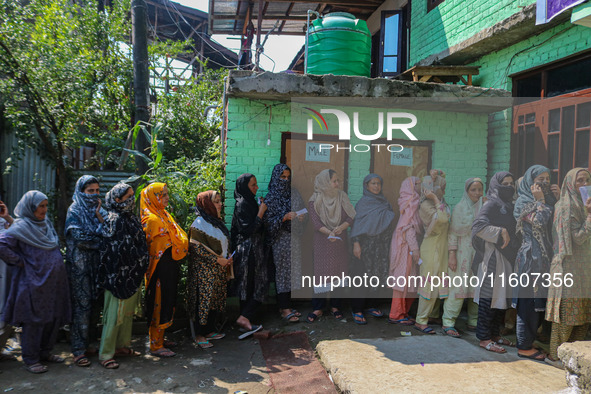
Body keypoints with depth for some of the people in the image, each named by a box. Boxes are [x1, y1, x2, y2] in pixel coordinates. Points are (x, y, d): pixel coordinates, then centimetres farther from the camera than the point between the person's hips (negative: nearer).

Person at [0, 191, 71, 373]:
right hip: (34, 282, -7)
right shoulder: (21, 227, -11)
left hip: (53, 281, 7)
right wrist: (19, 261, -14)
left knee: (54, 318, 13)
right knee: (34, 321, 2)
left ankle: (45, 352, 29)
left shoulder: (46, 223, 12)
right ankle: (31, 359, 15)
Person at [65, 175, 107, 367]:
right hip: (79, 266, -6)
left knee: (95, 304, 8)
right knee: (82, 306, -3)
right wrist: (101, 238, -4)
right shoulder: (74, 211, -5)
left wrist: (100, 218, -11)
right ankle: (78, 349, 6)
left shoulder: (99, 210, 12)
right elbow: (81, 239, -15)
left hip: (97, 264, 6)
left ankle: (87, 342, 22)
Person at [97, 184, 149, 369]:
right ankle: (105, 354, 11)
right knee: (114, 314, 0)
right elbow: (116, 250, -19)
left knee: (128, 313, 17)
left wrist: (140, 269, 15)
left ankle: (122, 346, 31)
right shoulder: (113, 220, -15)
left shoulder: (132, 218, 12)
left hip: (133, 275, 9)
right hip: (119, 276, -9)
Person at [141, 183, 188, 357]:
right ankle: (156, 346, 10)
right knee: (159, 305, -1)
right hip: (160, 269, -10)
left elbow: (178, 237, 17)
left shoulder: (164, 215, 13)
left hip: (169, 269, 10)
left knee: (166, 303, 18)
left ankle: (159, 339, 31)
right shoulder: (152, 219, -17)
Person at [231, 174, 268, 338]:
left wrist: (260, 208, 12)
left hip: (253, 249, 10)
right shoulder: (242, 204, -15)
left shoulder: (249, 202, 14)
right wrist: (261, 212, -16)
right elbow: (248, 230, -20)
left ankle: (245, 321, 17)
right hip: (249, 249, -10)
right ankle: (244, 318, -5)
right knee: (260, 285, -6)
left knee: (249, 287, 11)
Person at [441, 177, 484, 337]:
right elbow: (453, 232, -5)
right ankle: (448, 323, 0)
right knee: (459, 287, -7)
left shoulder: (484, 207, 9)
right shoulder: (460, 207, -2)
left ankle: (474, 322, 18)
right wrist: (452, 255, -11)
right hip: (463, 253, -4)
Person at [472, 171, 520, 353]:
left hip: (507, 257, 9)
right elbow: (478, 226, -21)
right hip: (492, 257, -8)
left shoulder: (509, 205, 16)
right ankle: (484, 338, 3)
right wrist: (500, 232, -20)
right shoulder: (491, 204, -9)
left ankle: (495, 333, 24)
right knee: (490, 297, -4)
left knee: (502, 296, 12)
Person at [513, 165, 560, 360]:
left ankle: (528, 341, 22)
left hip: (544, 258, 8)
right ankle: (524, 347, 5)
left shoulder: (548, 199, 18)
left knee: (539, 303, 11)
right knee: (529, 303, -4)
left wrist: (557, 199, 2)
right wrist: (541, 201, -10)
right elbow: (539, 222, -21)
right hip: (530, 258, -8)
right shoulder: (524, 203, -7)